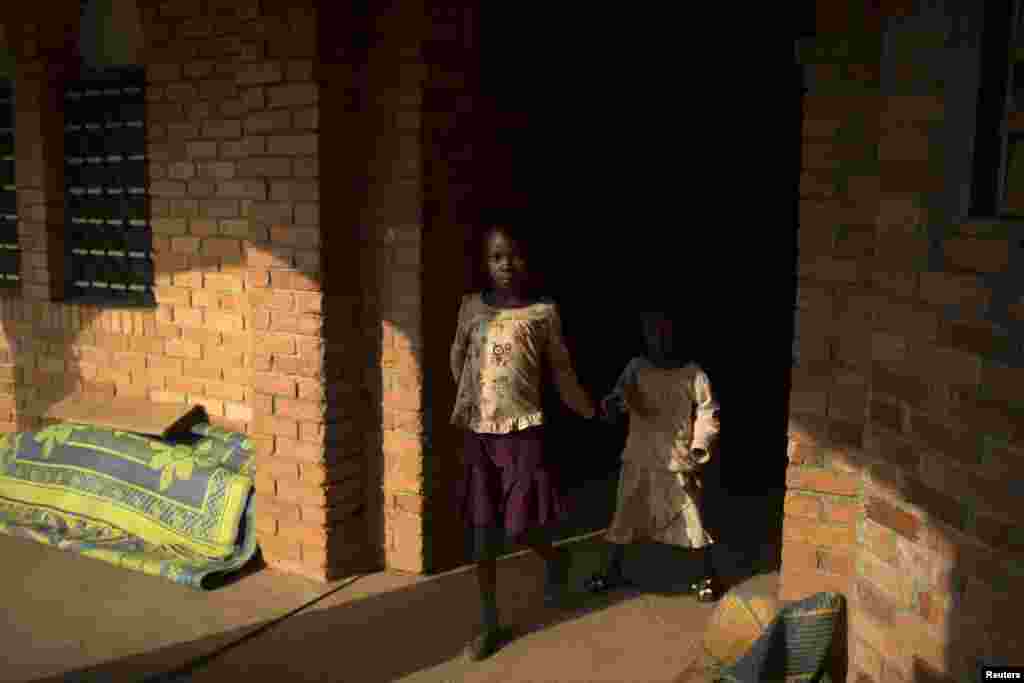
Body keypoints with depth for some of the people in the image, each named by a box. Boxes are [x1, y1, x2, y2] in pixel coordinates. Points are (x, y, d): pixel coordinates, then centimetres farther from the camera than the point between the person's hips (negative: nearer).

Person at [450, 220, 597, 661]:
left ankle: (555, 561, 33)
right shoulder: (471, 306, 5)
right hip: (478, 434, 3)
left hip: (523, 431, -3)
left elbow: (561, 372, 7)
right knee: (481, 533, 7)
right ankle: (489, 622, 23)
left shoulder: (544, 312, -1)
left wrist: (592, 412, 13)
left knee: (519, 527, -3)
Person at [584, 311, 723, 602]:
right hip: (638, 458, 2)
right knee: (625, 516, 11)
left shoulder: (693, 374, -5)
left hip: (678, 461, -2)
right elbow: (619, 397, -9)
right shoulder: (636, 368, 0)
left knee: (692, 519, 2)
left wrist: (698, 449, -12)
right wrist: (611, 404, -33)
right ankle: (613, 572, 28)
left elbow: (708, 415, 0)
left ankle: (709, 576, 21)